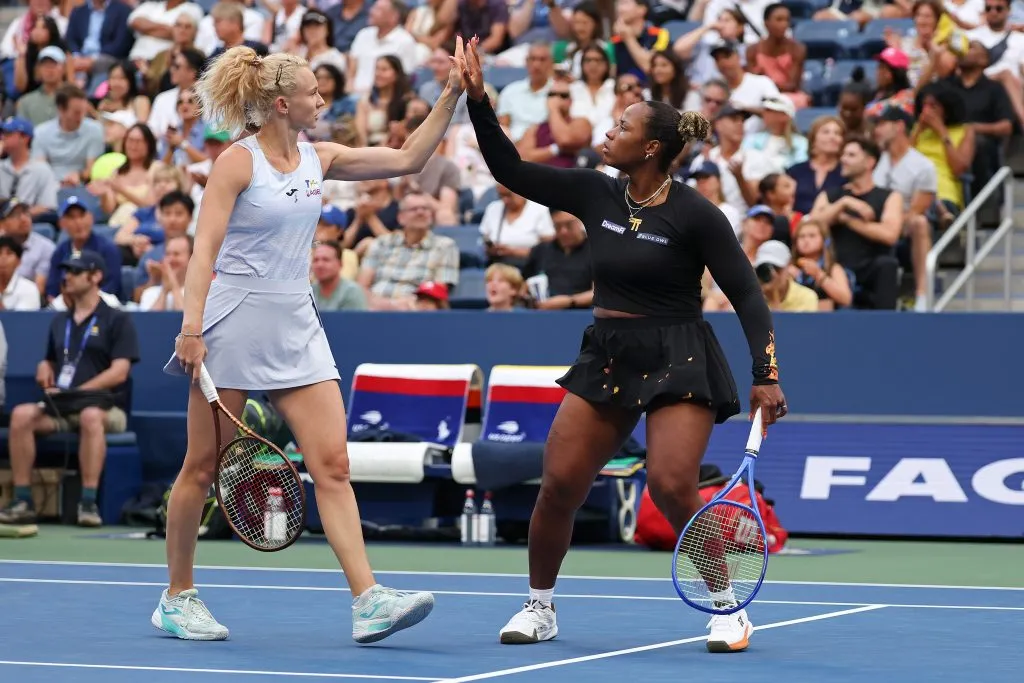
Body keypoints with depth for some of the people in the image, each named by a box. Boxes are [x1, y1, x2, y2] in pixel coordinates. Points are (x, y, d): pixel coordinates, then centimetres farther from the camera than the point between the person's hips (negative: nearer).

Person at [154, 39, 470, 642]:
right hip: (235, 323, -6)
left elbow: (408, 159, 13)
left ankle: (367, 600, -12)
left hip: (296, 326, 6)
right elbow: (204, 250, -12)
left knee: (332, 463, -5)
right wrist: (191, 327, -21)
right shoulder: (238, 161, -8)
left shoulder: (318, 158, 10)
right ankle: (178, 598, 16)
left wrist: (452, 96, 5)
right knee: (203, 467, 3)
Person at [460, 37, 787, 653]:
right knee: (558, 484, -3)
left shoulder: (694, 214, -12)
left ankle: (728, 609, -1)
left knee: (672, 487, -21)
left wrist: (767, 376, -20)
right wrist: (478, 100, -4)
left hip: (678, 361, -5)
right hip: (606, 358, 5)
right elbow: (511, 170, 7)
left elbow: (748, 295, -11)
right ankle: (539, 609, 16)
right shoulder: (594, 194, 3)